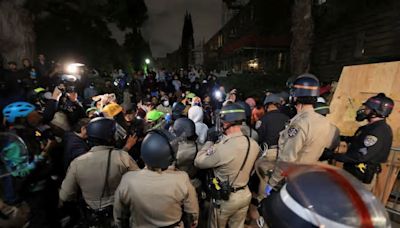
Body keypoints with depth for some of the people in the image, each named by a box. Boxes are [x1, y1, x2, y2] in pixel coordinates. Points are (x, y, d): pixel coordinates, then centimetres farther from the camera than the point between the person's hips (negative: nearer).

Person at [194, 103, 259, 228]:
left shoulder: (221, 148, -34)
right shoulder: (253, 144, -13)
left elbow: (198, 162, -19)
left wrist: (210, 141, -9)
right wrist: (224, 139, 2)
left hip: (225, 198, -5)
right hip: (245, 195, 5)